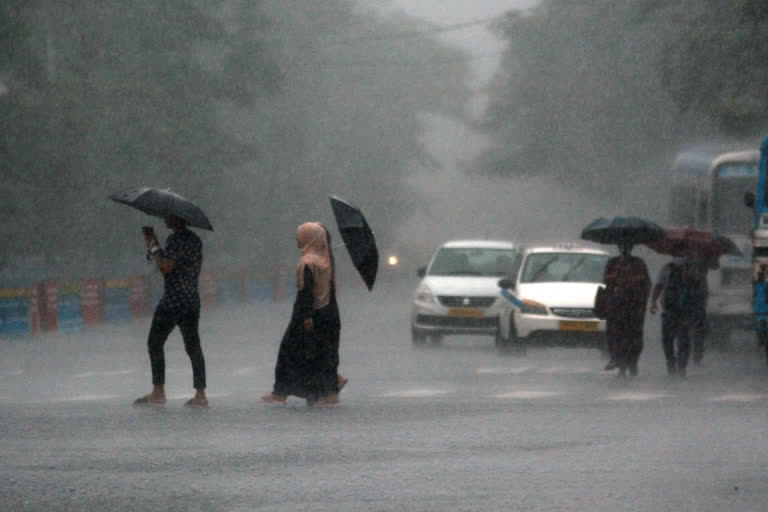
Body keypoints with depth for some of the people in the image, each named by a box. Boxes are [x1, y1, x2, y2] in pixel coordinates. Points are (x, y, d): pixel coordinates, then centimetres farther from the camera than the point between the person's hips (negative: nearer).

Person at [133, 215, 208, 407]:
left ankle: (158, 392, -2)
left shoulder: (175, 239, -13)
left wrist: (153, 246, -9)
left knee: (155, 343, 1)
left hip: (172, 301, -8)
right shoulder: (195, 240, 13)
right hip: (192, 300, 8)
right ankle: (200, 394, 3)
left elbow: (165, 268, -17)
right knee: (193, 346, 7)